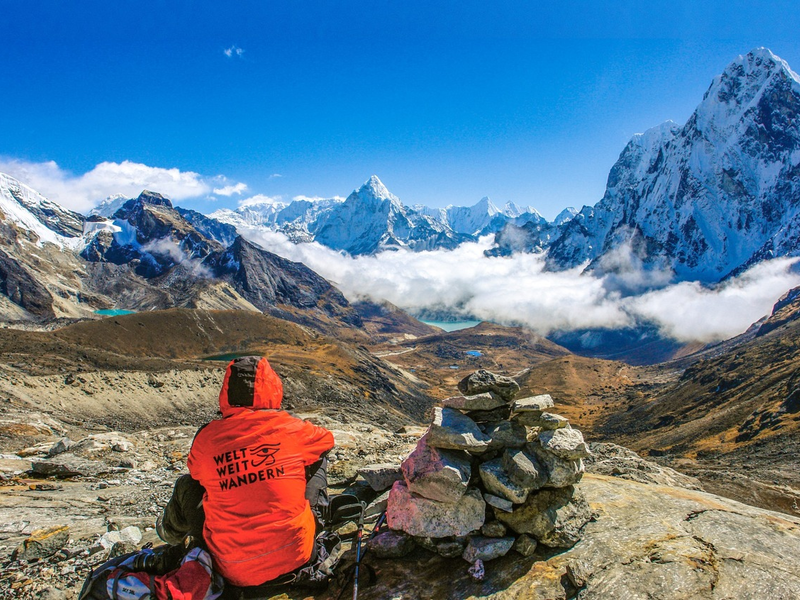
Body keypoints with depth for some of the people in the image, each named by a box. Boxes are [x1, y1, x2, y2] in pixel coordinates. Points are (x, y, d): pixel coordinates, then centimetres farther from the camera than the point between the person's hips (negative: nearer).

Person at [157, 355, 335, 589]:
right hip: (295, 557, 0)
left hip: (233, 571, 1)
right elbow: (326, 439, 11)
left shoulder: (206, 438, -9)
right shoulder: (290, 427, -11)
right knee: (316, 459, 17)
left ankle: (172, 533, 53)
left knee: (186, 484, 22)